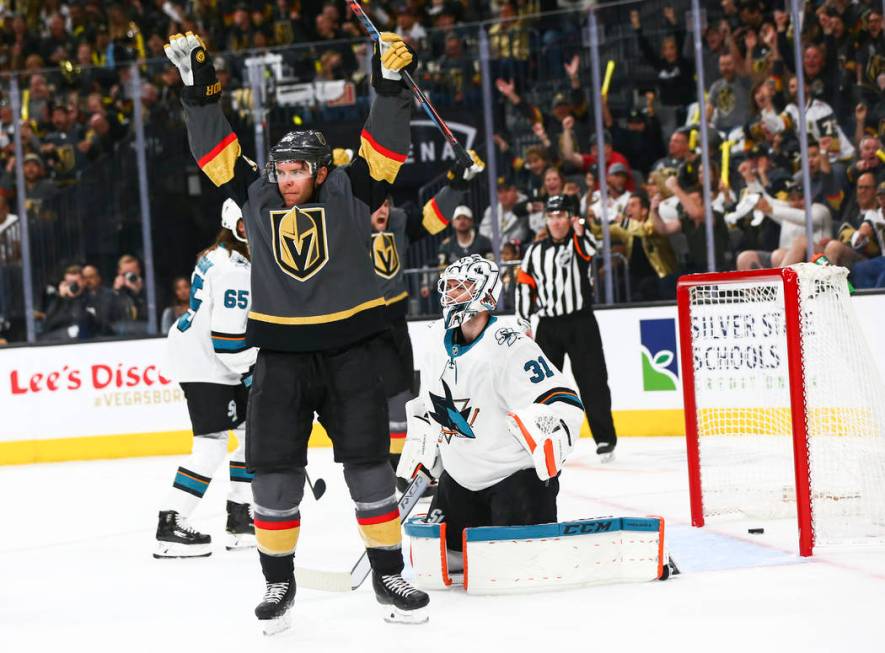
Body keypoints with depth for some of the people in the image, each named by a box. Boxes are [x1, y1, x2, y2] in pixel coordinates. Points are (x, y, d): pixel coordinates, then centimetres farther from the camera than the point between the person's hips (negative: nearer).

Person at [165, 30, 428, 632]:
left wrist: (391, 84, -23)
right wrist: (199, 88, -1)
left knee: (370, 466, 1)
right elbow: (218, 150, 7)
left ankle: (389, 575, 12)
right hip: (281, 359, 2)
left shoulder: (349, 193, 0)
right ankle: (279, 580, 13)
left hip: (349, 354, -2)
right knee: (274, 471, 0)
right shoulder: (258, 197, 7)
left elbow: (386, 147, -10)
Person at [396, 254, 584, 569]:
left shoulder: (509, 347, -22)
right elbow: (427, 406, 22)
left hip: (518, 471, -8)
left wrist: (550, 448, -39)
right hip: (460, 478, 8)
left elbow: (564, 404, -26)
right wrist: (417, 452, 16)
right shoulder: (438, 348, 4)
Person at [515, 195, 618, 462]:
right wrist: (524, 323, 5)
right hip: (548, 325, 4)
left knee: (592, 381, -4)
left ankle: (605, 438, 2)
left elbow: (589, 250, -26)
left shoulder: (578, 242, -2)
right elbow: (525, 286, 11)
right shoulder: (536, 251, 8)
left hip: (581, 323, -4)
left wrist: (579, 232, -47)